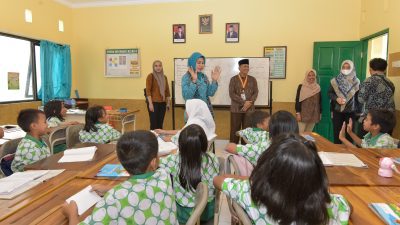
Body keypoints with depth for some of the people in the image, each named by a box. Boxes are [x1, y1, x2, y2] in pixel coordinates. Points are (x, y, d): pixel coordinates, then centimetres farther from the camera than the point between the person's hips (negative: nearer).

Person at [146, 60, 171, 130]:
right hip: (154, 103, -5)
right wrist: (150, 103, -14)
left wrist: (168, 102, 13)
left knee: (160, 123, 8)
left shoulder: (164, 77, 13)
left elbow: (167, 90, 16)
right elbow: (148, 90, -8)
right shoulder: (151, 76, -3)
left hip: (162, 103, 5)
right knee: (153, 123, -3)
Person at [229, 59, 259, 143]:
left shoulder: (252, 79, 11)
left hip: (249, 109, 2)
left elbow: (255, 93, 4)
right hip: (236, 108, -2)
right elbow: (232, 94, -7)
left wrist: (249, 103, -13)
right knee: (235, 130, 1)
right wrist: (244, 102, -15)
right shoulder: (233, 79, 3)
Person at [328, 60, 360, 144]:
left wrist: (357, 111, -5)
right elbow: (329, 93, 4)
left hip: (351, 111, -1)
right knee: (337, 132, 5)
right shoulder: (335, 80, 3)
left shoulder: (356, 82, 1)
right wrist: (336, 99, -15)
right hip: (337, 110, 1)